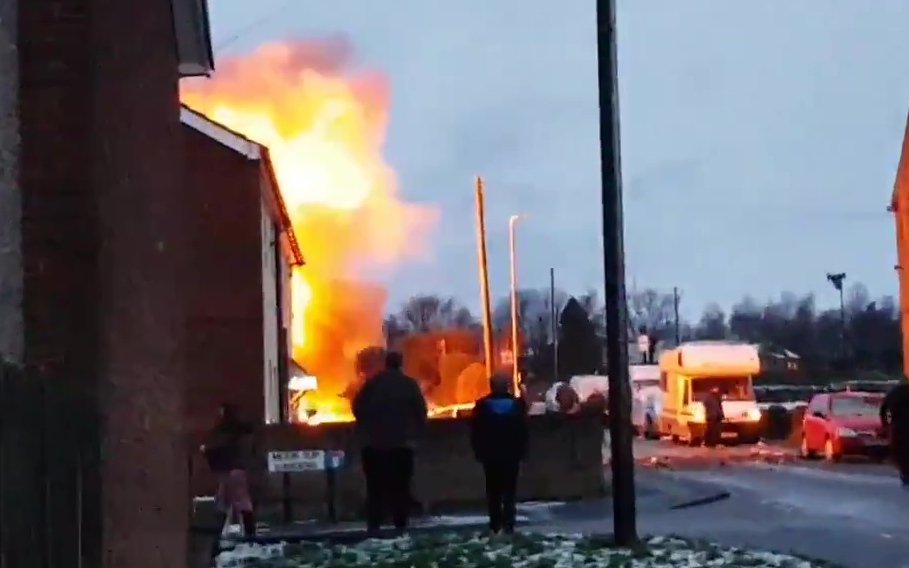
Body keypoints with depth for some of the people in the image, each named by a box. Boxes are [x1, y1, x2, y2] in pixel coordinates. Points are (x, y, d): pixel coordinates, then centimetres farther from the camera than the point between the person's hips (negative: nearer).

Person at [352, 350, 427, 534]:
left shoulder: (372, 383, -2)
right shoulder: (410, 384, -1)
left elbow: (357, 407, 0)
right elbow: (421, 411, -2)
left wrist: (365, 429, 14)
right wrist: (414, 433, 10)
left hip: (374, 443, 0)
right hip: (402, 443, 0)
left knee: (375, 486, 4)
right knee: (400, 486, 5)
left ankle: (374, 525, -2)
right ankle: (400, 525, 0)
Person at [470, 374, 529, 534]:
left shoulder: (482, 405, -3)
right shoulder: (517, 404, -2)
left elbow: (475, 432, -3)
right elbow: (523, 431, -1)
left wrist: (478, 452, 4)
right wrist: (522, 452, 4)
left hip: (490, 454, 0)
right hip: (512, 454, 0)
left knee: (493, 491, 7)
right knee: (509, 491, 2)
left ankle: (495, 525, 3)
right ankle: (508, 525, -6)